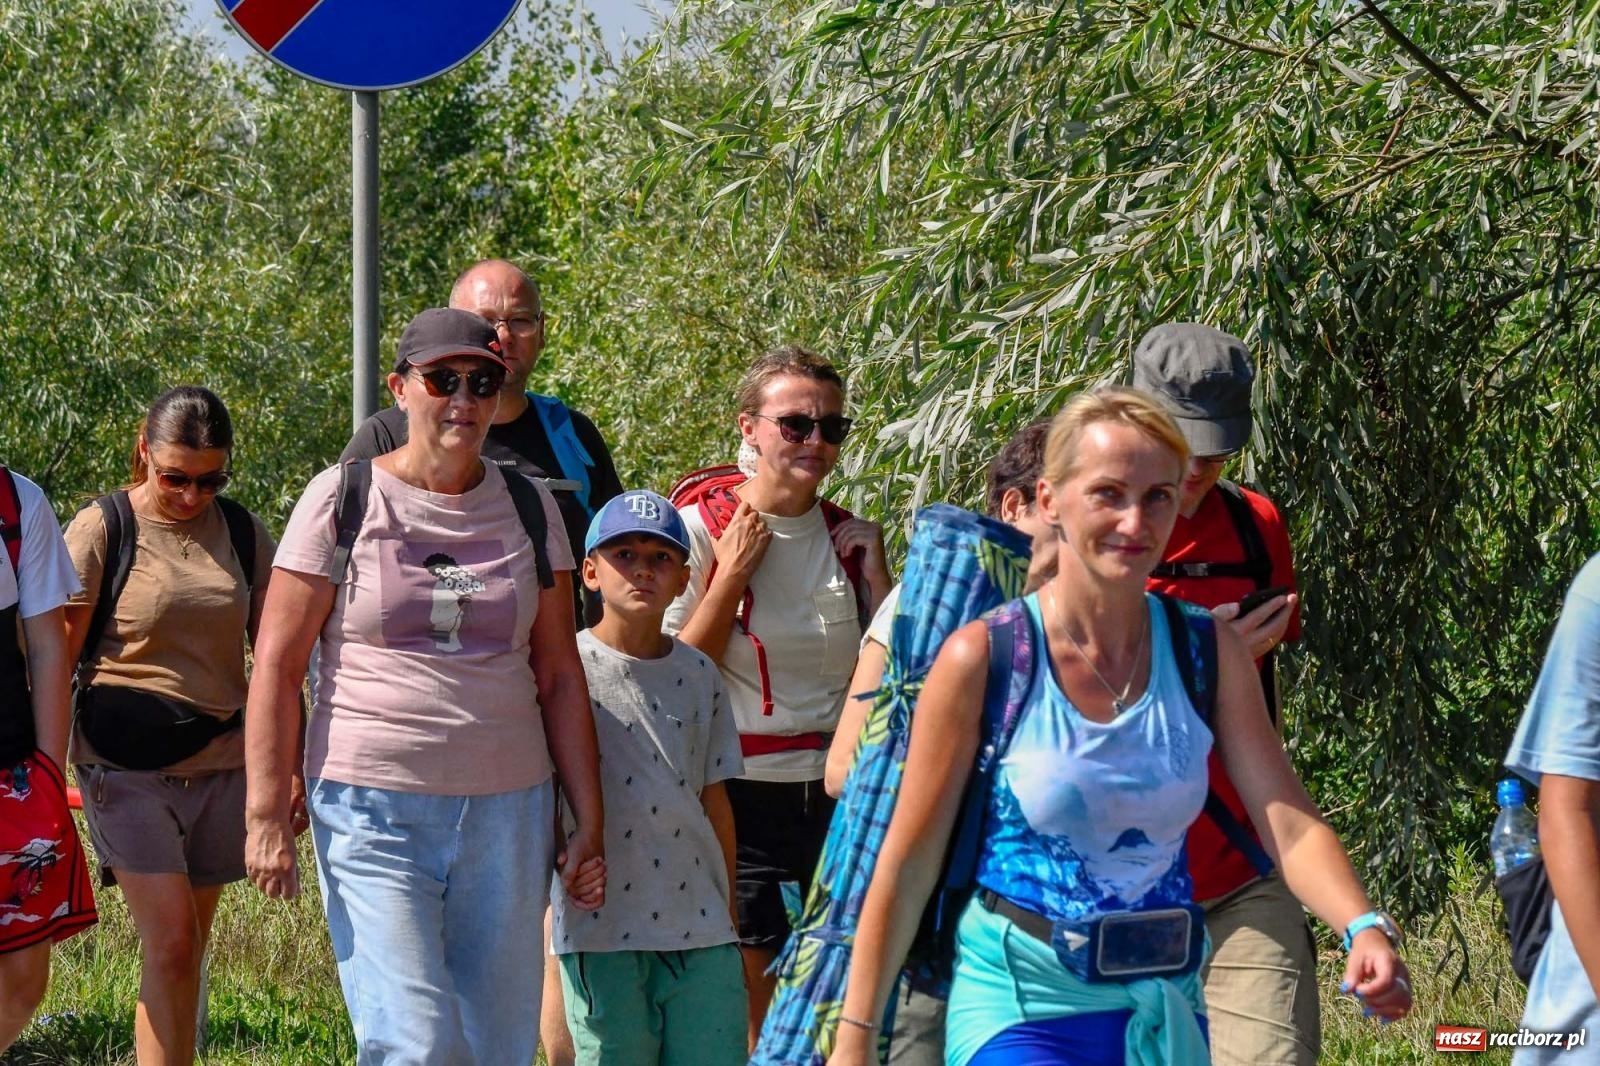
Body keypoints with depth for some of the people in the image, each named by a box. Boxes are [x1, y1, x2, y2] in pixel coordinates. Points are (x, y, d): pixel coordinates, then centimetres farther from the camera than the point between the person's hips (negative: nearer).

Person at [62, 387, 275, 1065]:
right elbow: (58, 655, -2)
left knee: (185, 950, 7)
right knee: (170, 941, -14)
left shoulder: (241, 533, 8)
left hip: (222, 765, 4)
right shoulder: (103, 529, -4)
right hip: (126, 767, -4)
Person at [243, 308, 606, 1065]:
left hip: (507, 811, 4)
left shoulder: (526, 507, 11)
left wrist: (590, 825, 9)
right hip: (372, 810, -4)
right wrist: (266, 817, -8)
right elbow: (277, 665, -1)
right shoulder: (343, 500, 0)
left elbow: (559, 676, 13)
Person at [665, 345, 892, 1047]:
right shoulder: (700, 531, -4)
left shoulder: (851, 538, 8)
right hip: (746, 797, -4)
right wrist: (733, 574, -12)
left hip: (840, 796, 4)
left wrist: (874, 575, -1)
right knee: (748, 1020, -4)